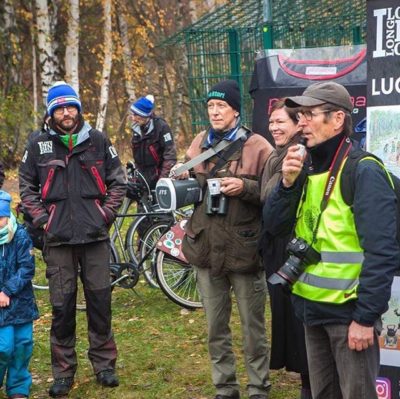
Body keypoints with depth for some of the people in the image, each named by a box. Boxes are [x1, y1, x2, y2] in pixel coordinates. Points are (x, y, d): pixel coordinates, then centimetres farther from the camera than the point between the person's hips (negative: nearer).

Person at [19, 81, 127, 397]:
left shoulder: (98, 141, 4)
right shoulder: (39, 146, 4)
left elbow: (118, 181, 9)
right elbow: (27, 186, 10)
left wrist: (106, 214, -1)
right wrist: (41, 219, 0)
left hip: (95, 237, 0)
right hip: (58, 239, 0)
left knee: (100, 300, 5)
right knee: (62, 305, 3)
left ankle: (104, 364, 19)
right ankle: (63, 372, 13)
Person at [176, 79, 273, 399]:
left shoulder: (257, 146, -7)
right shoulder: (199, 144, 9)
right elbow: (185, 184, 22)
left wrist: (245, 187, -21)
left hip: (244, 250, -4)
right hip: (206, 249, 5)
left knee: (253, 329, 7)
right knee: (216, 329, 14)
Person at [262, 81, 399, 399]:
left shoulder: (363, 172, -16)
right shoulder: (308, 169, 9)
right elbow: (274, 227, 8)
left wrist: (366, 316, -21)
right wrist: (288, 183, -9)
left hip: (349, 311, -8)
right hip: (313, 306, 8)